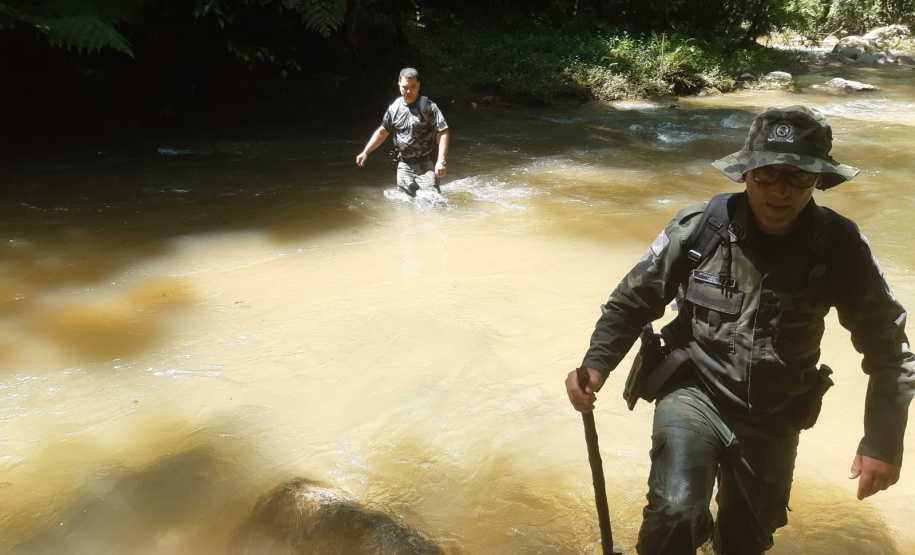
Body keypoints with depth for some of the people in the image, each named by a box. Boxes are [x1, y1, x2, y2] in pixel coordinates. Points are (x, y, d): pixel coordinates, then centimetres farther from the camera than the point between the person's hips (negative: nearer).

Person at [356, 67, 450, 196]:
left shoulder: (428, 107, -10)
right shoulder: (394, 108, 6)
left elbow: (443, 132, -16)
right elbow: (382, 132, 20)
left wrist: (441, 160, -26)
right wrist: (365, 152, 16)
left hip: (427, 164, -5)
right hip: (404, 164, 5)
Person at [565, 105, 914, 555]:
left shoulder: (839, 246, -13)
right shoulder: (699, 227, -17)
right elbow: (632, 302, -7)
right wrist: (596, 363, -22)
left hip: (774, 417, 3)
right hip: (695, 392, -2)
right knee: (675, 511, -27)